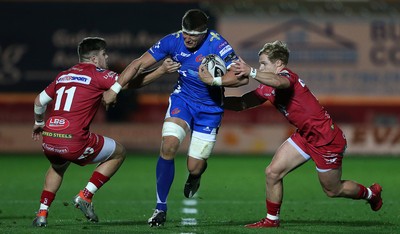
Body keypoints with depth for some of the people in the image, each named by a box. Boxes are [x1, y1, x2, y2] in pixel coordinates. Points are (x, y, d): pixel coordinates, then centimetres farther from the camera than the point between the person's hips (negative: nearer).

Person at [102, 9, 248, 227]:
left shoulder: (217, 45, -23)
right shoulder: (173, 41, -14)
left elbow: (242, 76, -28)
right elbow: (139, 64, -8)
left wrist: (216, 80, -37)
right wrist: (115, 88, -12)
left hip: (210, 109, -2)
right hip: (182, 99, 2)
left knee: (194, 167, -4)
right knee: (168, 146, -21)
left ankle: (194, 177, 39)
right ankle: (161, 207, -7)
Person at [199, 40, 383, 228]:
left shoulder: (287, 76, -24)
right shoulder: (267, 88, 3)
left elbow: (278, 82, -50)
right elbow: (242, 103, 1)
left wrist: (251, 72, -59)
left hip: (327, 140, -8)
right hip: (305, 136, 8)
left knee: (333, 190, 10)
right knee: (272, 172, -4)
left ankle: (371, 193, 37)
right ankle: (272, 219, 12)